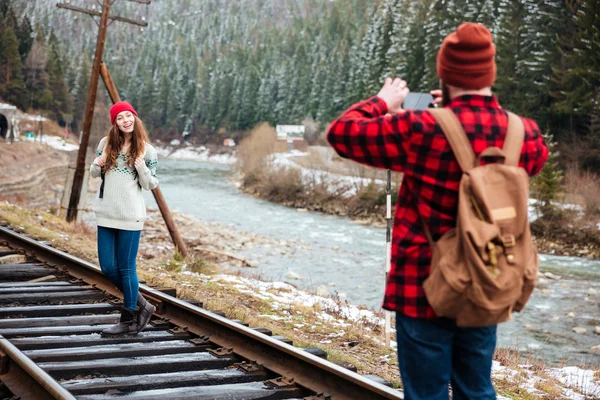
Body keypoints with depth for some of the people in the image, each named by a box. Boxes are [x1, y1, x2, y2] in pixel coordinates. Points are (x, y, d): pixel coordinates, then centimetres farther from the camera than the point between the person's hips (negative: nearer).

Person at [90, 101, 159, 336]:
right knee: (108, 267, 7)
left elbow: (150, 185, 0)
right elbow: (94, 173, 16)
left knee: (126, 268, 0)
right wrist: (97, 165, -7)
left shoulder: (146, 150, -3)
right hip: (106, 213, 5)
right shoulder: (106, 143, 6)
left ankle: (128, 321, 13)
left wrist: (143, 170, -19)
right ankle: (141, 305, 25)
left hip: (130, 216, -5)